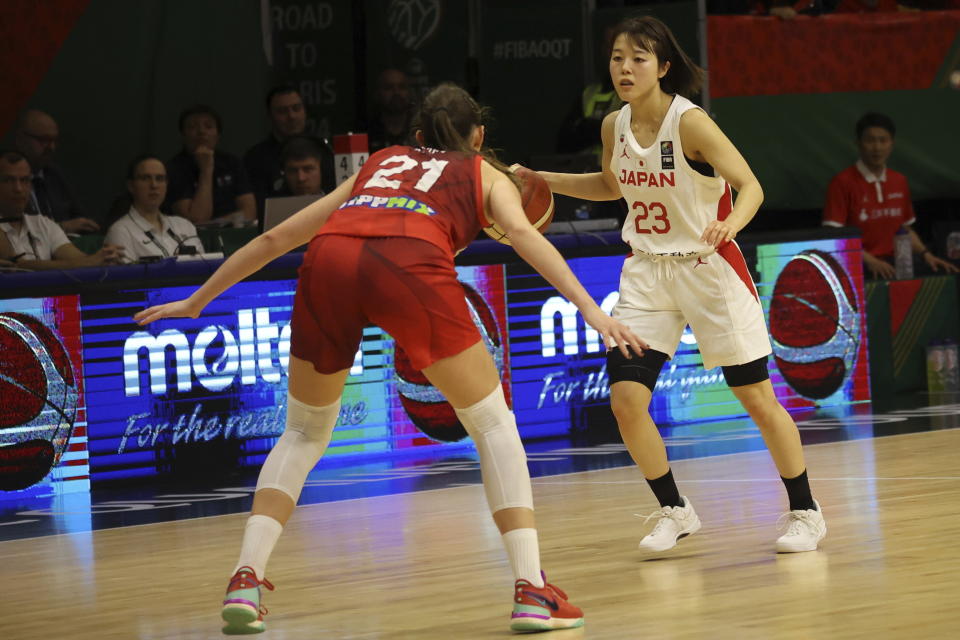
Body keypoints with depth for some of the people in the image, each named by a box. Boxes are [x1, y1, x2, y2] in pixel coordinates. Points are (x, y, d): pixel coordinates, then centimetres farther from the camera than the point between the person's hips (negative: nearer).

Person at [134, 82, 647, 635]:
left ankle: (246, 579, 6)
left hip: (330, 258, 3)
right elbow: (523, 233, 8)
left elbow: (276, 238, 42)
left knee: (305, 433, 22)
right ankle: (532, 591, 1)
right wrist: (589, 307, -2)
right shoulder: (486, 174, 32)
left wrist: (197, 302, 50)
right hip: (409, 263, -3)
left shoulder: (379, 163, 40)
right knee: (493, 424, 12)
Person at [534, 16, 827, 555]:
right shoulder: (614, 127, 0)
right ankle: (675, 512, 12)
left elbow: (751, 187, -24)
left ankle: (806, 512, 18)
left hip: (708, 267, -5)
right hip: (647, 270, 5)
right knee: (626, 399, -8)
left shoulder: (690, 122, -19)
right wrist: (542, 181, 11)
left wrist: (730, 224, -45)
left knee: (758, 398, 1)